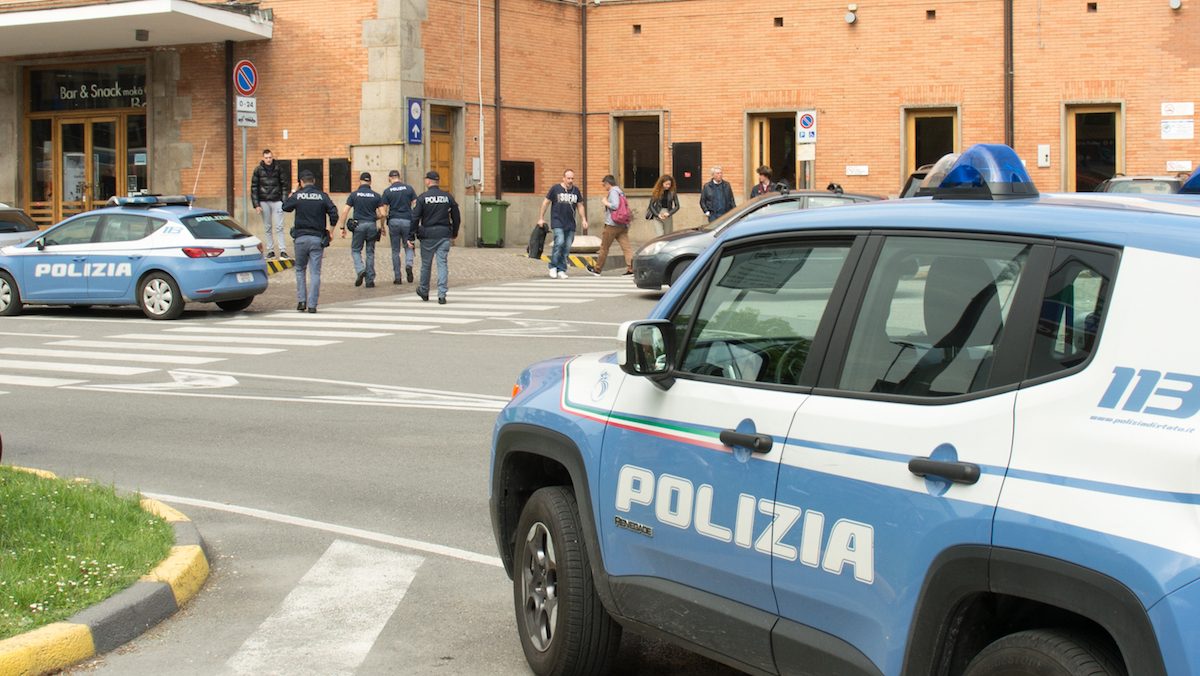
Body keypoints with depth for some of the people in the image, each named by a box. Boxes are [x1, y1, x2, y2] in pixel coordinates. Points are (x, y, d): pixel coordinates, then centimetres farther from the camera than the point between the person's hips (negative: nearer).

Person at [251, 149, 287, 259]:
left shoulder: (278, 169, 4)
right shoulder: (258, 170, 2)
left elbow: (283, 185, 8)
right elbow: (254, 188, 2)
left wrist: (284, 201, 1)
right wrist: (256, 204, -4)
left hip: (277, 201, -1)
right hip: (264, 202, 1)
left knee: (279, 227, -4)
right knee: (267, 228, 5)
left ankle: (282, 250, -5)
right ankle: (270, 251, 10)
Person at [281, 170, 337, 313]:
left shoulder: (297, 196, -3)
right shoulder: (322, 196, -2)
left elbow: (284, 207, 12)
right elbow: (333, 213, -5)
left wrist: (290, 197, 30)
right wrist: (331, 230, 7)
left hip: (301, 238, 0)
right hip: (317, 238, 0)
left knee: (300, 269, 17)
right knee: (315, 272, 2)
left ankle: (301, 300, 8)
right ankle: (312, 305, -3)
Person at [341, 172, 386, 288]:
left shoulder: (353, 195, 1)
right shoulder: (376, 196, 3)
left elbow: (345, 212, -4)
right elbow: (382, 214, -3)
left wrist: (342, 227, 2)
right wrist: (382, 225, 16)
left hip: (358, 225, -1)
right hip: (372, 226, 2)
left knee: (355, 250, 12)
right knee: (370, 252, 9)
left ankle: (360, 270, -13)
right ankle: (370, 280, 8)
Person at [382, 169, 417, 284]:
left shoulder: (387, 191, 1)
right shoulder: (409, 188, 3)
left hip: (393, 221, 0)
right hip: (407, 220, 0)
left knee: (395, 250, 8)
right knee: (408, 247, 13)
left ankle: (397, 277, 8)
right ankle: (408, 265, -16)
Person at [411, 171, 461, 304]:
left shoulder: (422, 198, -5)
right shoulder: (448, 197, 4)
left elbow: (415, 218, -8)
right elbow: (457, 217, 11)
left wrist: (410, 236, -4)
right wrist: (454, 232, 25)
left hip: (428, 236, -2)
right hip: (444, 235, 2)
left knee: (426, 264, 13)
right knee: (442, 264, 0)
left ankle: (424, 292, 30)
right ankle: (442, 295, -9)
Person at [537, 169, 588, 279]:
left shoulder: (576, 190, 11)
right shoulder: (555, 188, -1)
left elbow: (580, 206, 20)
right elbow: (546, 203, 4)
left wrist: (583, 220, 11)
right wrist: (541, 218, 4)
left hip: (570, 224, 4)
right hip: (557, 222, -4)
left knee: (567, 247, 1)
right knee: (559, 242, -20)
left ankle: (561, 270, 8)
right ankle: (553, 267, -7)